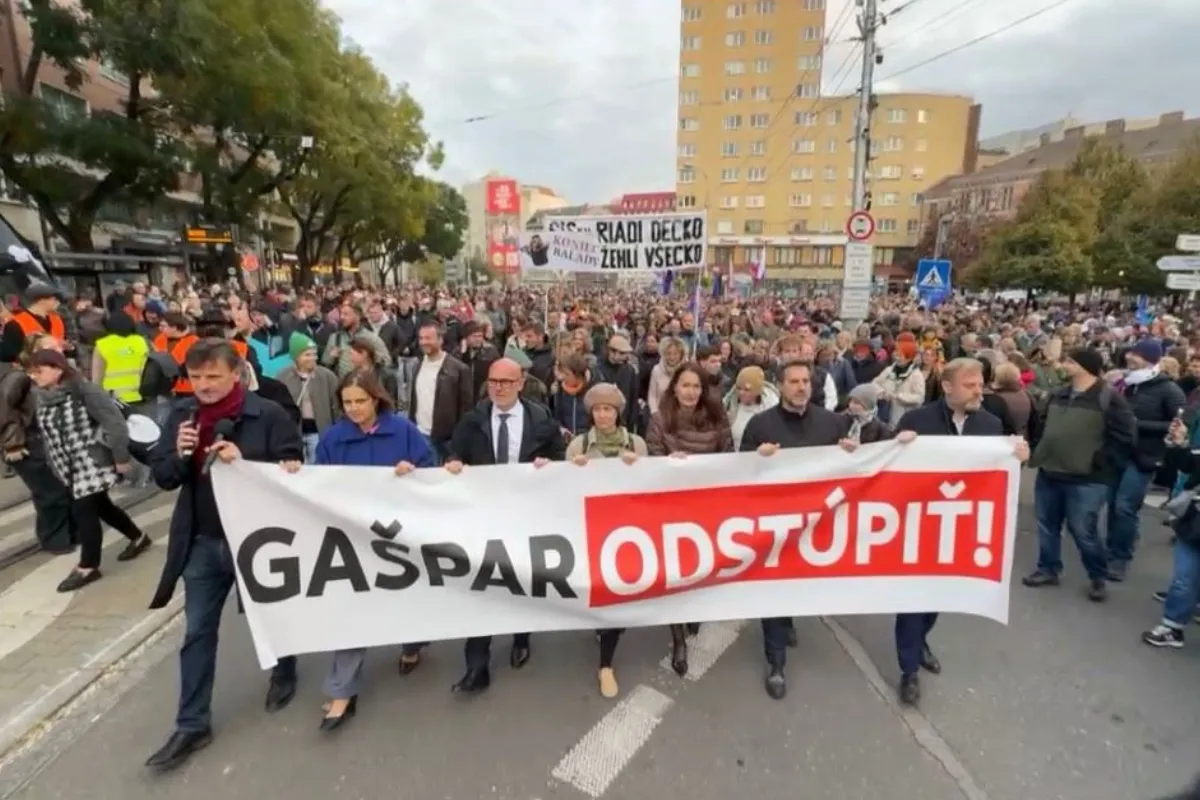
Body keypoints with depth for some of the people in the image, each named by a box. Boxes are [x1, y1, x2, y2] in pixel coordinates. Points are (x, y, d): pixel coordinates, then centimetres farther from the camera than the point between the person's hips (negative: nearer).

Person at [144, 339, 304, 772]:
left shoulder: (268, 414, -15)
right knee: (197, 633, 12)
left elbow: (293, 468, -15)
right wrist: (179, 454, -18)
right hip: (202, 542, 4)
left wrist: (243, 461, -27)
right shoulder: (181, 415, 0)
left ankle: (284, 674, 45)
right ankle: (192, 725, 27)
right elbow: (163, 477, 2)